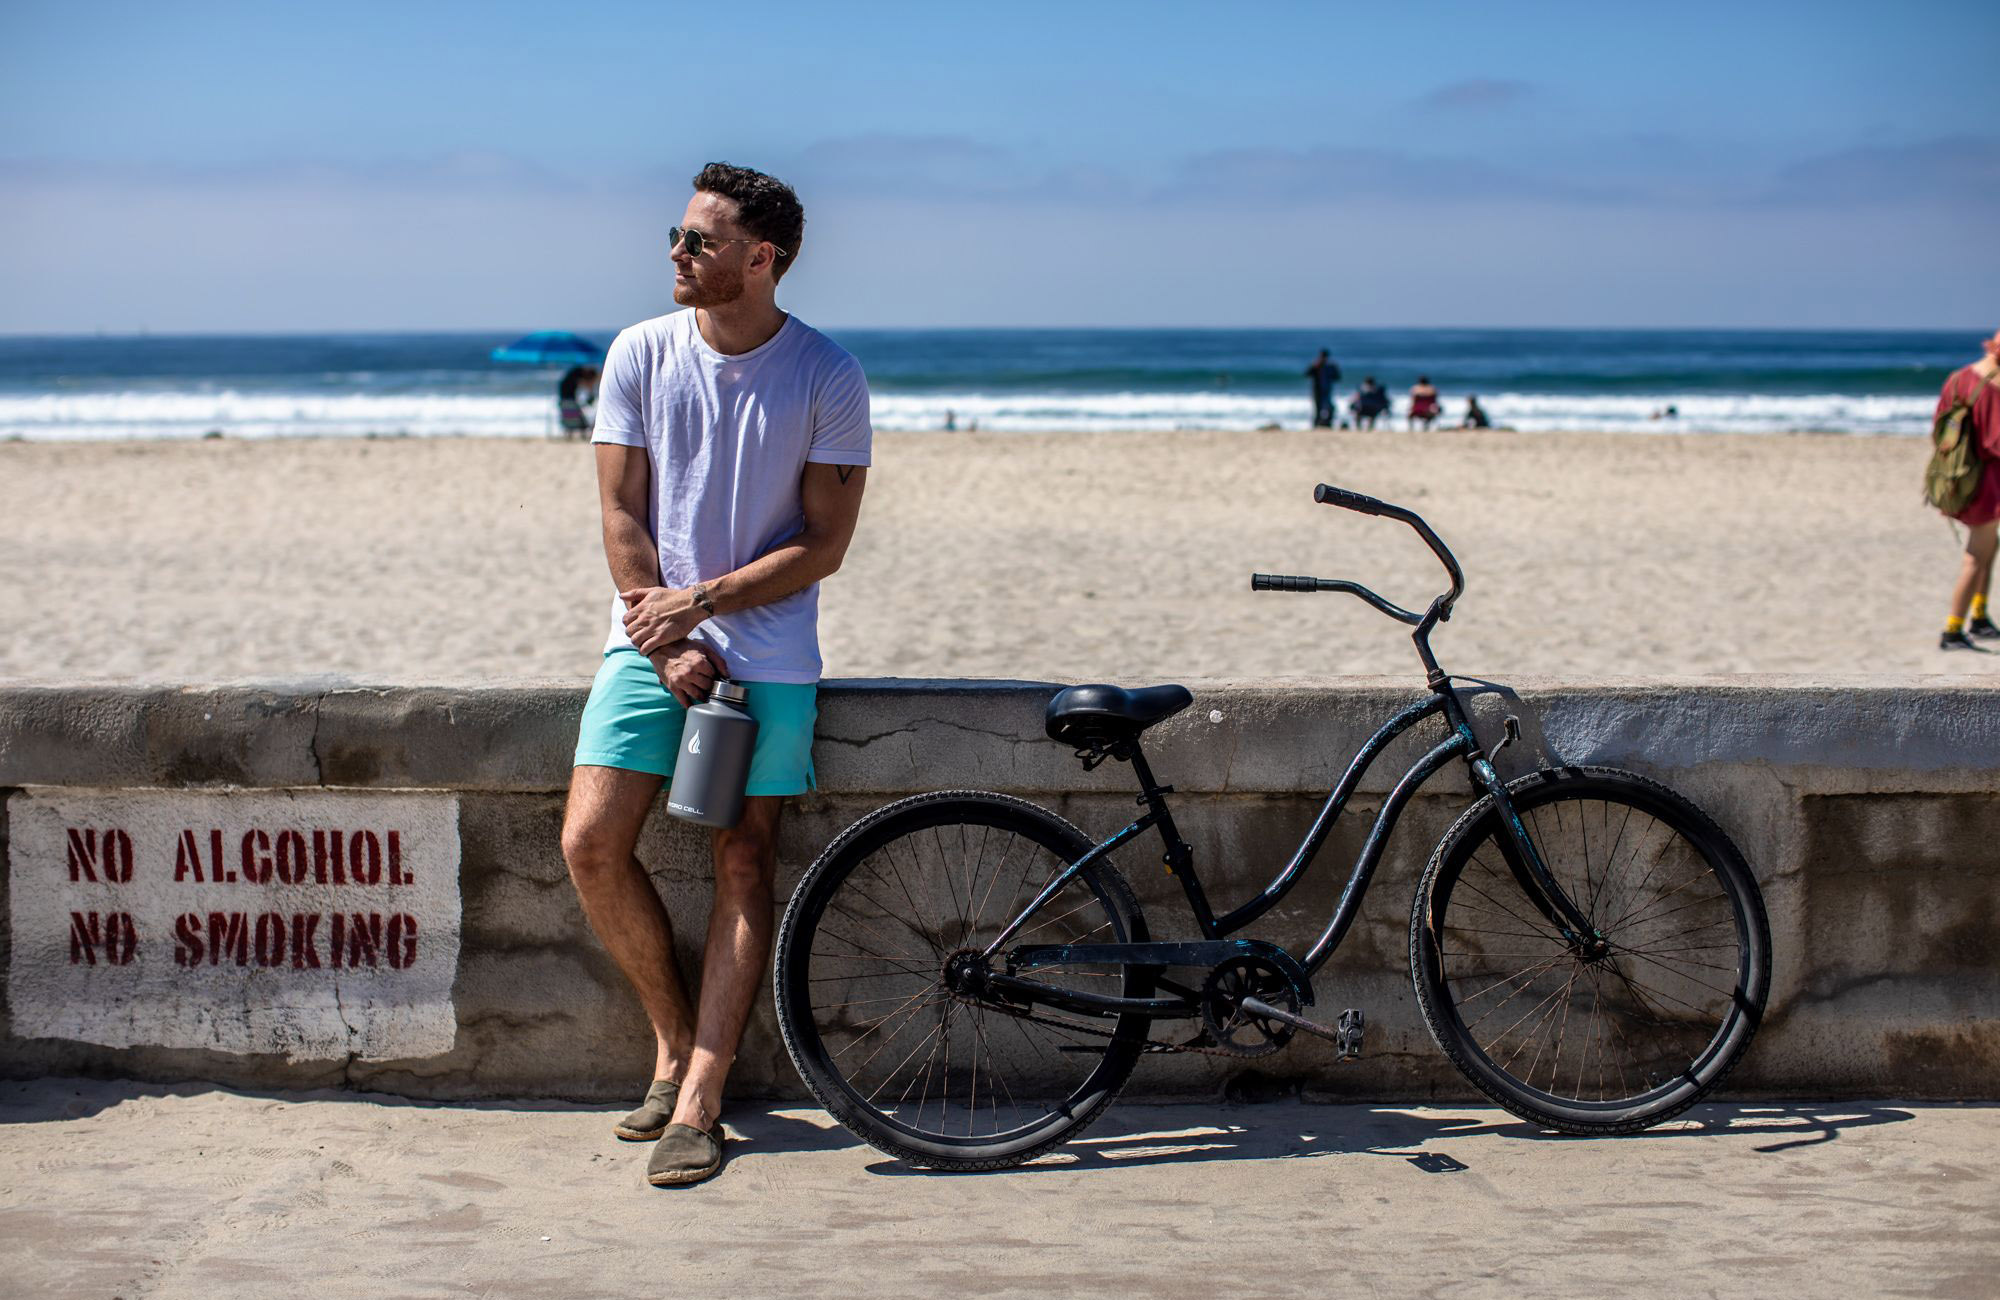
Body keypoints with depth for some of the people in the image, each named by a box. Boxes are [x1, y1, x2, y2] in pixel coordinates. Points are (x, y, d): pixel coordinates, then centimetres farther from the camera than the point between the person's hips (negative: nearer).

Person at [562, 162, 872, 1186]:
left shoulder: (827, 378, -5)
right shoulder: (641, 354, 2)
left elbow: (823, 545, -5)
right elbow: (622, 515, 2)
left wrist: (701, 601, -13)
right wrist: (668, 638, -7)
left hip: (768, 654, -2)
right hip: (652, 639, 2)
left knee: (744, 865, -6)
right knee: (591, 845, -10)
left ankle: (696, 1103, -2)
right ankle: (674, 1039, 12)